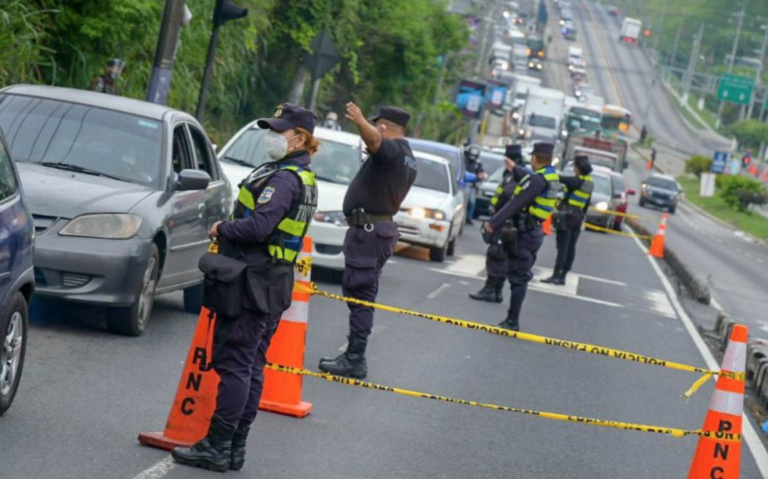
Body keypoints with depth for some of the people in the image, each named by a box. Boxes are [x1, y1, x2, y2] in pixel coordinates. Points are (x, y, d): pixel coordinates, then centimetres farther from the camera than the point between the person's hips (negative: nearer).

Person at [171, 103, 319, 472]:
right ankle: (235, 447, 16)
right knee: (252, 367, 12)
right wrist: (230, 230, 11)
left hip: (253, 284, -10)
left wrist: (222, 229, -9)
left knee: (234, 364, -7)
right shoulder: (304, 178, 16)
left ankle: (217, 447, -6)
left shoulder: (283, 178, -16)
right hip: (274, 284, 10)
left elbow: (258, 227, -26)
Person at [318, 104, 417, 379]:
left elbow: (374, 140, -38)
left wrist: (360, 122, -56)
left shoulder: (392, 149, -14)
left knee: (358, 295, -10)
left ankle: (355, 359, -11)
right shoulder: (407, 158, 19)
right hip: (384, 226, 11)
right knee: (362, 296, 15)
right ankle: (353, 355, 20)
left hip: (367, 228, -11)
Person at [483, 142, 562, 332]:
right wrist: (515, 169, 53)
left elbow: (516, 203, -22)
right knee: (520, 276, 12)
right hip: (534, 232, 10)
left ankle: (512, 321, -5)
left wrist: (493, 223, -20)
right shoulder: (552, 177, 11)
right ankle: (512, 320, 15)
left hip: (525, 234, -10)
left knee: (518, 277, -7)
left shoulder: (539, 180, -19)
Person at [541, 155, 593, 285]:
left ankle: (556, 275, -10)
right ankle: (562, 276, 11)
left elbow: (561, 179, -25)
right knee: (571, 247, 8)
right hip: (578, 217, 8)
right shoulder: (590, 183, 10)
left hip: (566, 216, -8)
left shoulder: (577, 181, -14)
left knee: (563, 247, -8)